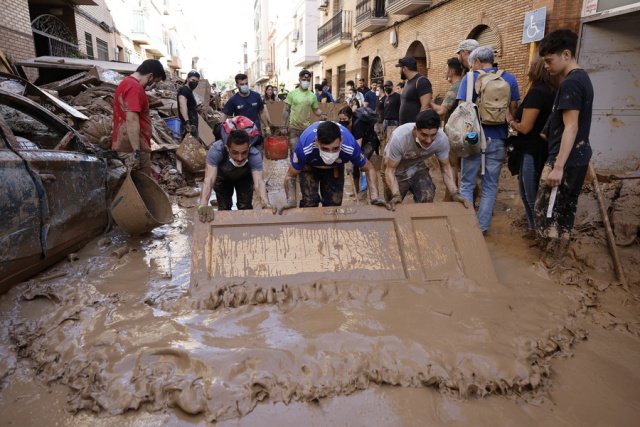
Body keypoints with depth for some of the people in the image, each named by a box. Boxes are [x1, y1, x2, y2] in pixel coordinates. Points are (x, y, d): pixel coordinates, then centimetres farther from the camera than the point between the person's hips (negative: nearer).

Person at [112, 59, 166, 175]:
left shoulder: (126, 83, 18)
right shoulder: (135, 87, -15)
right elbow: (131, 120, -23)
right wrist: (136, 151, -24)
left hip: (125, 145, 10)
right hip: (133, 148, -10)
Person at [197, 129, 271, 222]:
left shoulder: (255, 155, -40)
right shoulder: (216, 150, -42)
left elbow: (259, 181, -50)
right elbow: (209, 178, -51)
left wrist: (266, 205, -68)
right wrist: (203, 205, -67)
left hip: (245, 177, 0)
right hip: (223, 177, 0)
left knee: (245, 207, -6)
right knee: (224, 208, -2)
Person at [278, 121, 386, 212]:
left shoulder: (350, 147, -39)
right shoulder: (304, 147, -42)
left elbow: (369, 169, -20)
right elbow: (290, 176, -26)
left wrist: (375, 197, -34)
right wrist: (291, 201, -43)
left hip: (335, 168, 2)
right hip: (309, 167, -1)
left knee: (334, 203, 0)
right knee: (309, 203, -15)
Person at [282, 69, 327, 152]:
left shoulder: (312, 95, 4)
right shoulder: (292, 93, -2)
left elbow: (316, 110, 10)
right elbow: (286, 110, 0)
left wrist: (322, 114, -13)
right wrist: (284, 125, -6)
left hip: (306, 128, 2)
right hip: (293, 128, -2)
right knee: (294, 150, 2)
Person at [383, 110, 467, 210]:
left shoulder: (442, 139, -27)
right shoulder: (399, 137, -36)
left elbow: (445, 167, -12)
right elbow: (390, 170, -27)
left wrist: (455, 193, -25)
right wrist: (396, 195, -42)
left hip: (418, 166, 2)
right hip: (397, 169, -2)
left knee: (427, 199, -17)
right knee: (394, 207, -3)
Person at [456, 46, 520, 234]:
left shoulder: (470, 78, -3)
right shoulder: (509, 79, 5)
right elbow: (513, 111, 5)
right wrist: (507, 130, 17)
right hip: (498, 139, 2)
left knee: (466, 184, 9)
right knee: (490, 186, 9)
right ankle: (482, 226, 13)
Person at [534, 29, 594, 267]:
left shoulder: (570, 83, -17)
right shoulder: (582, 78, 14)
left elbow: (571, 127, -22)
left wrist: (558, 166, -24)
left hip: (566, 160, -10)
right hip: (579, 157, 10)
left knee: (545, 209, -1)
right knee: (565, 208, 16)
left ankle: (549, 260, 9)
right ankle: (559, 255, 27)